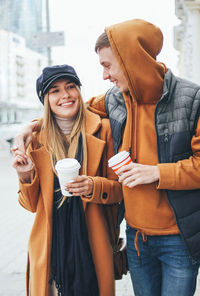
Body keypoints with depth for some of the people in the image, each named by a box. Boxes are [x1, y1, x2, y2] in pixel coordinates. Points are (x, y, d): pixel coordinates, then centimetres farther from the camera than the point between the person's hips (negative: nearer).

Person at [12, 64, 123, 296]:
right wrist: (26, 176, -12)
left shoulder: (102, 130, 0)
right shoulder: (37, 139, 4)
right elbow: (33, 205, 6)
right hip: (50, 245, 1)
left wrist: (93, 187, -17)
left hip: (91, 244, -1)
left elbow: (118, 189, 2)